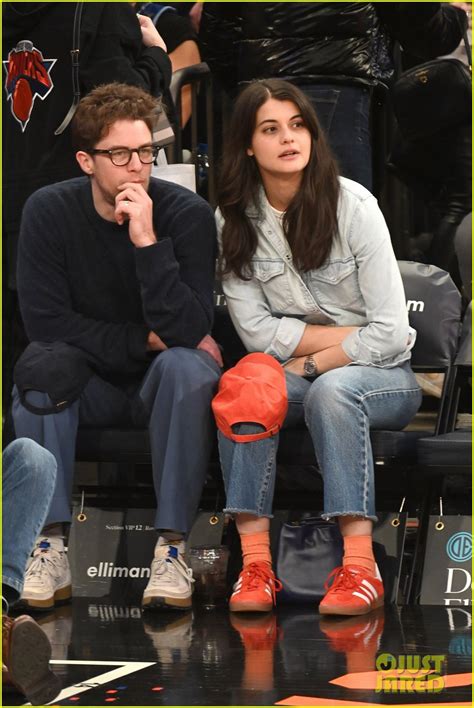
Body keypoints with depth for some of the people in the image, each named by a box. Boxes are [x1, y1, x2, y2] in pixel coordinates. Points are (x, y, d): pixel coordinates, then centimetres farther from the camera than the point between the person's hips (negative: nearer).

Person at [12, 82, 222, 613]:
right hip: (90, 386, 1)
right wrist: (143, 340, -18)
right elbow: (44, 321, -16)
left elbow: (188, 329, -24)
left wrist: (148, 241, -33)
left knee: (187, 365, -34)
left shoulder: (186, 213, -15)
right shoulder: (49, 211, -10)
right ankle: (51, 544, -29)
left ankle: (172, 546, -31)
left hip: (161, 386, -1)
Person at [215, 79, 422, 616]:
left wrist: (310, 362, -12)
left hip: (382, 375, -3)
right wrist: (348, 335, -12)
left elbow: (389, 331, -14)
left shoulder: (352, 205, -12)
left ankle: (360, 567, -39)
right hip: (298, 375, 3)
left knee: (331, 389, -37)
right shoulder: (234, 219, -1)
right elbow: (257, 330, -5)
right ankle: (255, 562, -34)